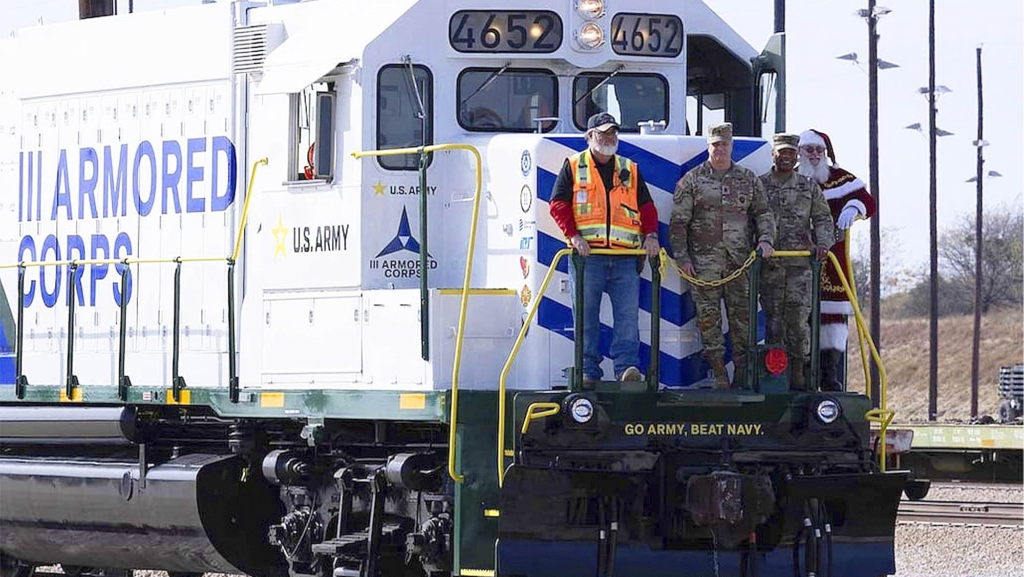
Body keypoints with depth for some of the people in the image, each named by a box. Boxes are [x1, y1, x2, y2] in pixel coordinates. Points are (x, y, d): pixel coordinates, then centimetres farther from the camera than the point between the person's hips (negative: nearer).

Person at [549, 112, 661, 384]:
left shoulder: (630, 170, 19)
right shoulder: (573, 166, 9)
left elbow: (647, 206, 18)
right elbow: (558, 204, 3)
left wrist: (650, 234, 0)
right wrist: (573, 235, -10)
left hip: (626, 257, 2)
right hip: (587, 255, -2)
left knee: (628, 314, -7)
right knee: (586, 316, -1)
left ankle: (627, 367, -8)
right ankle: (588, 370, 3)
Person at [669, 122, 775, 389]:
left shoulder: (748, 180, 12)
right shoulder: (692, 180, 6)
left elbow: (762, 213, 15)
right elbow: (678, 222, 4)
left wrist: (765, 239, -3)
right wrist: (682, 257, -4)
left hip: (739, 261, 2)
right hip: (704, 262, -2)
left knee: (742, 316, -1)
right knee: (709, 317, -4)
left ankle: (743, 373, 5)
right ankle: (719, 375, 0)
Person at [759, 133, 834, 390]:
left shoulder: (809, 187, 11)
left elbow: (823, 218, 10)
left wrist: (822, 243, -8)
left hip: (800, 263, 0)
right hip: (769, 265, 0)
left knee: (798, 318, -7)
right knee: (773, 318, -1)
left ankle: (798, 372, -1)